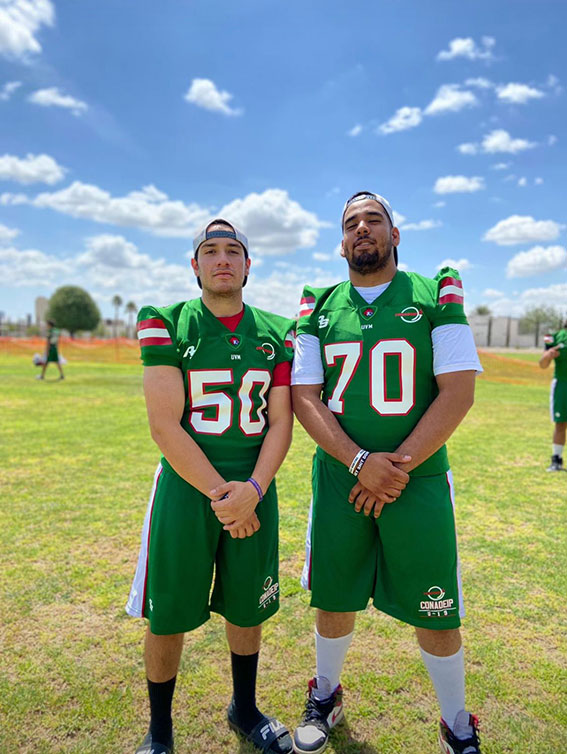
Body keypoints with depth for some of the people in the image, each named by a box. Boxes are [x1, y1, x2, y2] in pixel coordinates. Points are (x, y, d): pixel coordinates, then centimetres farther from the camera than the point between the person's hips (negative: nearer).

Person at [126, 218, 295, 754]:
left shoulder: (277, 333, 4)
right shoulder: (168, 325, -5)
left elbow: (280, 422, 1)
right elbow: (164, 426, -11)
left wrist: (252, 489, -13)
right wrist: (219, 494, -14)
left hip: (253, 486, 3)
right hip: (186, 485, -2)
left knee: (246, 607, 17)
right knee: (168, 615, 9)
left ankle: (244, 708, 44)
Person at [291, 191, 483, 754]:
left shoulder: (435, 296, -2)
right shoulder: (320, 307, 4)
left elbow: (458, 392, -8)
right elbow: (304, 397, -2)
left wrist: (398, 468, -14)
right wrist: (360, 462, -14)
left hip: (418, 481, -1)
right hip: (337, 478, 2)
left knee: (435, 612, 9)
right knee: (334, 600, 16)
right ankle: (326, 696, 44)